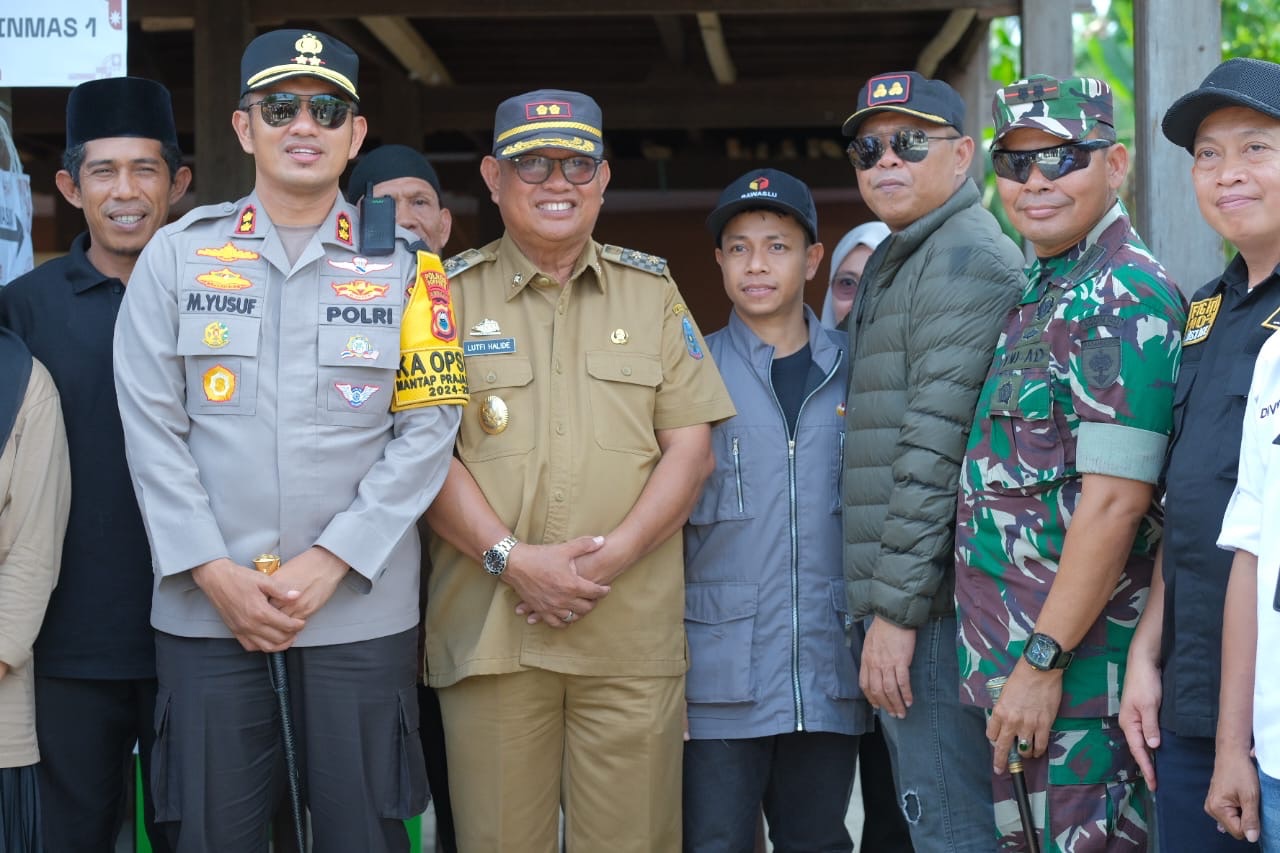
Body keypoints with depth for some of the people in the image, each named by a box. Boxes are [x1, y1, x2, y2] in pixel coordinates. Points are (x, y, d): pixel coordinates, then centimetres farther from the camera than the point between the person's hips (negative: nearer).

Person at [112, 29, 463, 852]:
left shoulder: (404, 267, 6)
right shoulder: (178, 254, 7)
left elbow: (428, 428, 0)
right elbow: (152, 428, 2)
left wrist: (329, 562, -9)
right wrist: (214, 571, -7)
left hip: (362, 607, 0)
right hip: (207, 605, 0)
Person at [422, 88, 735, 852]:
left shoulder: (653, 291, 12)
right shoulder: (451, 294, 8)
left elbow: (691, 447, 6)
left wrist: (610, 556, -9)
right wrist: (512, 559, -13)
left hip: (633, 628, 1)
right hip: (490, 625, -1)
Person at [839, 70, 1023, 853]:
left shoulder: (964, 259, -11)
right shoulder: (895, 265, 21)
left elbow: (937, 448, -19)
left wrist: (898, 606, -20)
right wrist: (884, 603, 17)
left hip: (931, 602, -10)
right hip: (909, 600, 10)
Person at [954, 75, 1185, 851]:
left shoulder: (1127, 299, -15)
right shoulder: (1043, 295, 15)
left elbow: (1114, 501, -21)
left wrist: (1042, 661, -20)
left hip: (1074, 668, -9)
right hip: (1015, 658, 9)